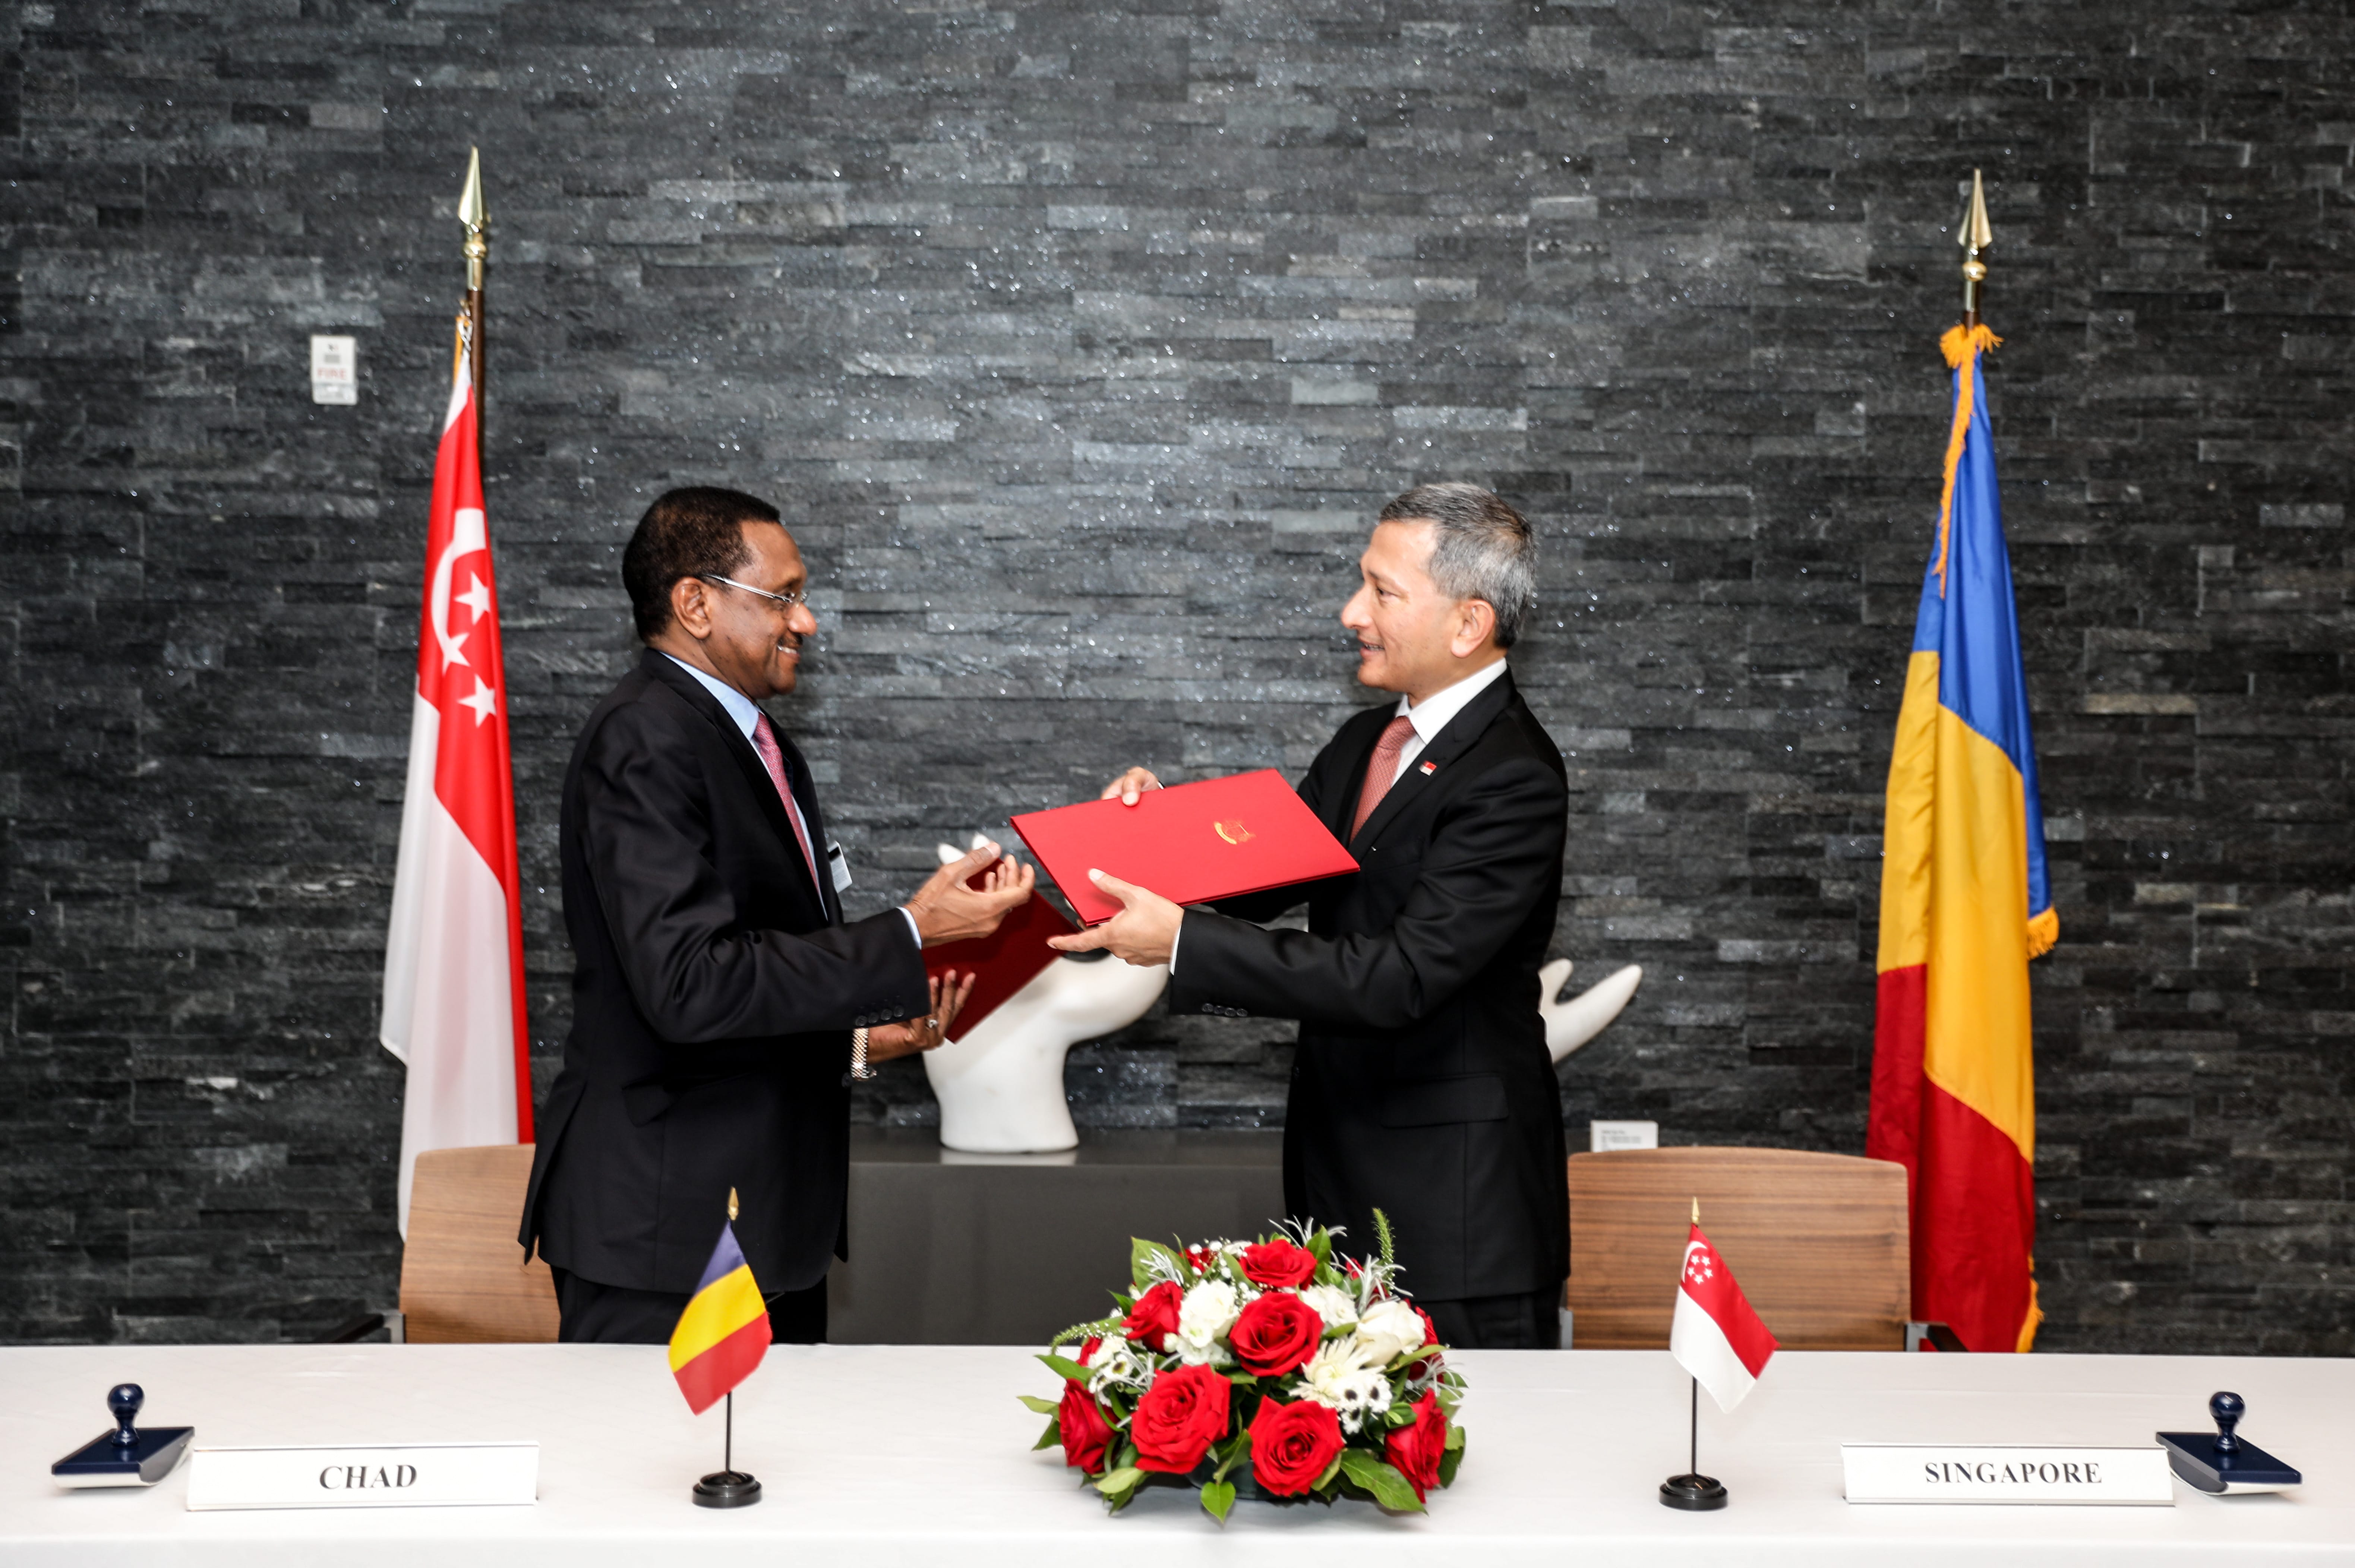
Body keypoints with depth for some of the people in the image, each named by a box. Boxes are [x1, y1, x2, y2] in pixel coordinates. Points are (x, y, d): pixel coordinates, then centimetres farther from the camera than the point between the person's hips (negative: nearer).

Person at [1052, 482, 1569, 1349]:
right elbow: (1261, 874, 18)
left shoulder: (1514, 779, -18)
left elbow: (1398, 977, -26)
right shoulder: (1367, 741, 10)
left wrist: (1182, 939, -26)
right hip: (1339, 1176, 8)